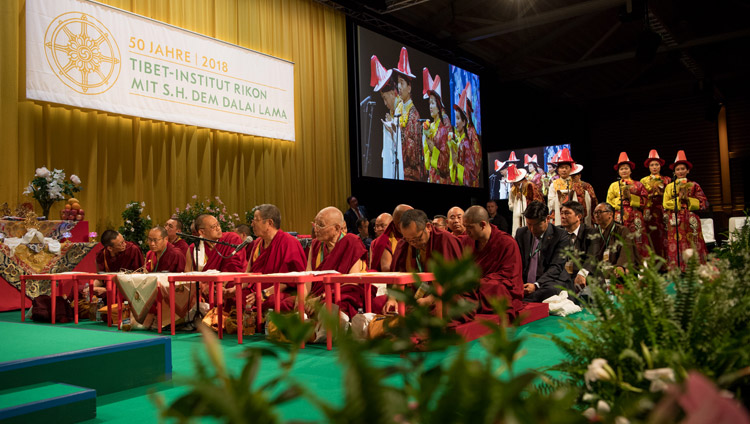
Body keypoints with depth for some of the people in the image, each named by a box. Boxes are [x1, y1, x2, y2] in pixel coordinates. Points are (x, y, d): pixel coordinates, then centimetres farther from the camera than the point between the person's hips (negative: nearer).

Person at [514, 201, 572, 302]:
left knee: (551, 290, -41)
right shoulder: (521, 233, 12)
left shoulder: (560, 235, -3)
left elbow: (556, 267, -11)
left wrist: (536, 285, -25)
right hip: (525, 284, 3)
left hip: (552, 283, -3)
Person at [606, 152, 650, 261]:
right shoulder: (614, 185, 14)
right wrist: (621, 198, -5)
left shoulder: (638, 185, 13)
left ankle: (638, 263, -5)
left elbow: (644, 201, 4)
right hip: (620, 216, 0)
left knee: (637, 240, -7)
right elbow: (609, 201, 7)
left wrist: (631, 197, -8)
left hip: (635, 218, 0)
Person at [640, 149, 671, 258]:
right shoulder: (644, 181, 13)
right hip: (650, 212, 0)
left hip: (663, 212, 0)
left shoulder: (667, 180, 13)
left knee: (664, 239, -8)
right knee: (653, 238, -4)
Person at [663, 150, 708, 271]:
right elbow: (666, 204, 3)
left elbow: (704, 203, 2)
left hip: (690, 221, 0)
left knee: (692, 247, -4)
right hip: (675, 222, 1)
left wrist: (687, 199, -9)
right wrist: (679, 199, -8)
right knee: (676, 246, -4)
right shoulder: (669, 187, 12)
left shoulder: (694, 186, 9)